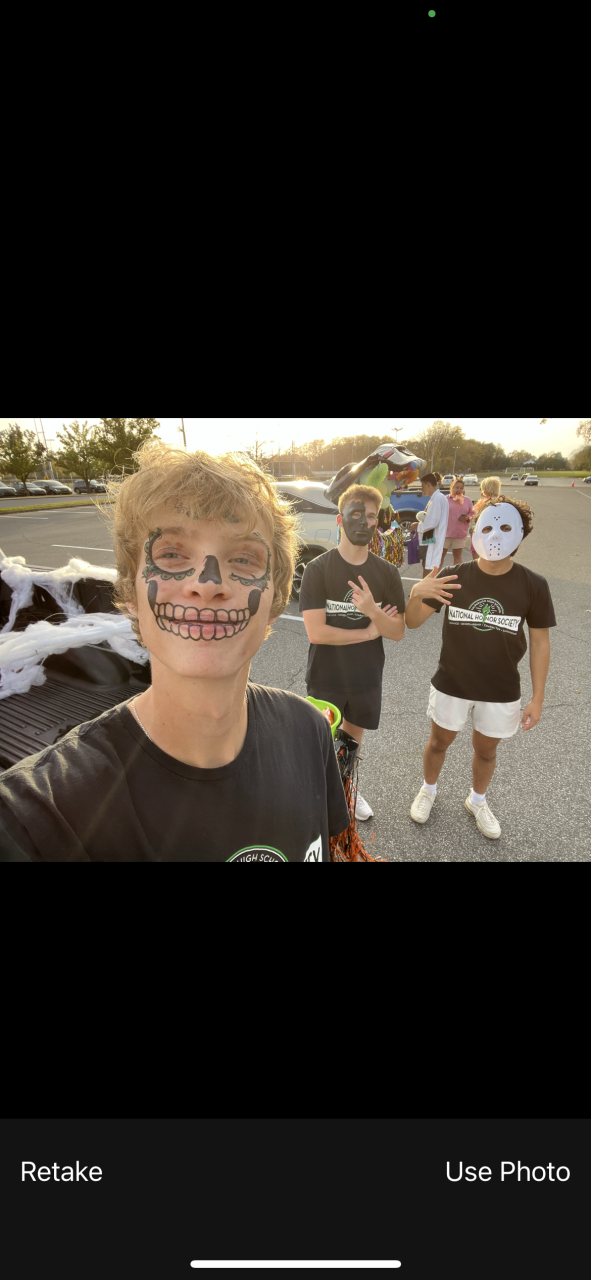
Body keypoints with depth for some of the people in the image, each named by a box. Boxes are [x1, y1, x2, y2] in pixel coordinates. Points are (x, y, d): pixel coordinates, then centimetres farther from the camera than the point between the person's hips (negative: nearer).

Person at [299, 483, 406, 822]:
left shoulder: (387, 573, -4)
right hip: (326, 677, -3)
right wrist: (370, 631, -14)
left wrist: (372, 611, -27)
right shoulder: (318, 569, -15)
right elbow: (316, 632, -22)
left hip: (367, 676, 4)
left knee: (354, 736, 22)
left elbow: (398, 632, -7)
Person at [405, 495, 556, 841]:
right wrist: (416, 594, -33)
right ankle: (429, 790, 48)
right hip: (451, 685, 0)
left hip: (502, 692, 1)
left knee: (486, 749, 20)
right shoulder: (453, 578, -13)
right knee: (439, 742, 19)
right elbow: (413, 622, -10)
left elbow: (540, 642, -3)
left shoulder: (533, 585, -12)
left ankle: (478, 801, 48)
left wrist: (538, 698, -3)